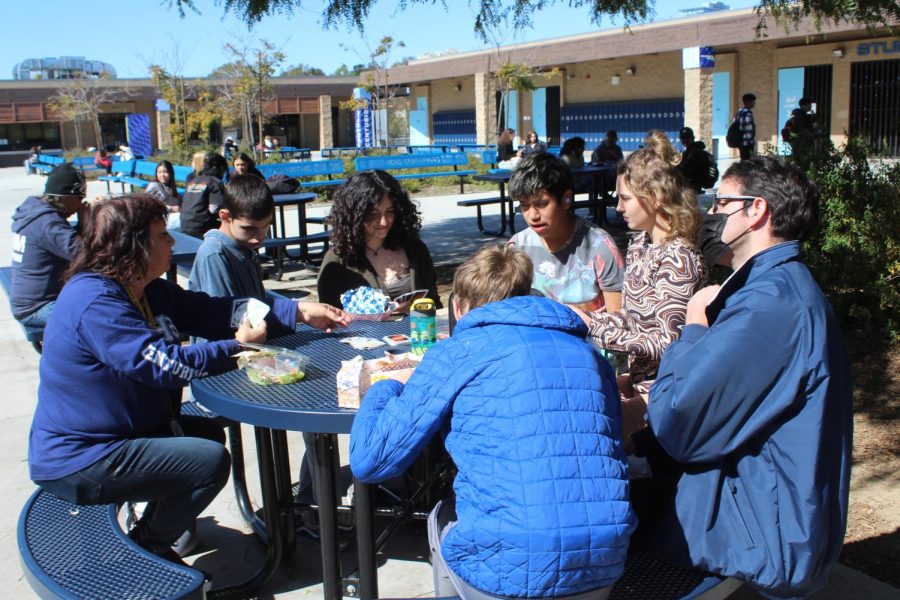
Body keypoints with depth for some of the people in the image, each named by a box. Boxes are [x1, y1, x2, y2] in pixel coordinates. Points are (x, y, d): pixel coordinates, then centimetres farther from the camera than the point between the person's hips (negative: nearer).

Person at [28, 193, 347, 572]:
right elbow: (168, 365, -29)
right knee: (211, 460, -16)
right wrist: (238, 346, -15)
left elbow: (214, 311, 6)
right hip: (79, 461, -11)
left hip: (116, 434, 11)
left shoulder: (147, 290, 5)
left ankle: (158, 526, 27)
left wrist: (300, 312, 0)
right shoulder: (96, 302, -26)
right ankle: (144, 550, 6)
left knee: (208, 432, 20)